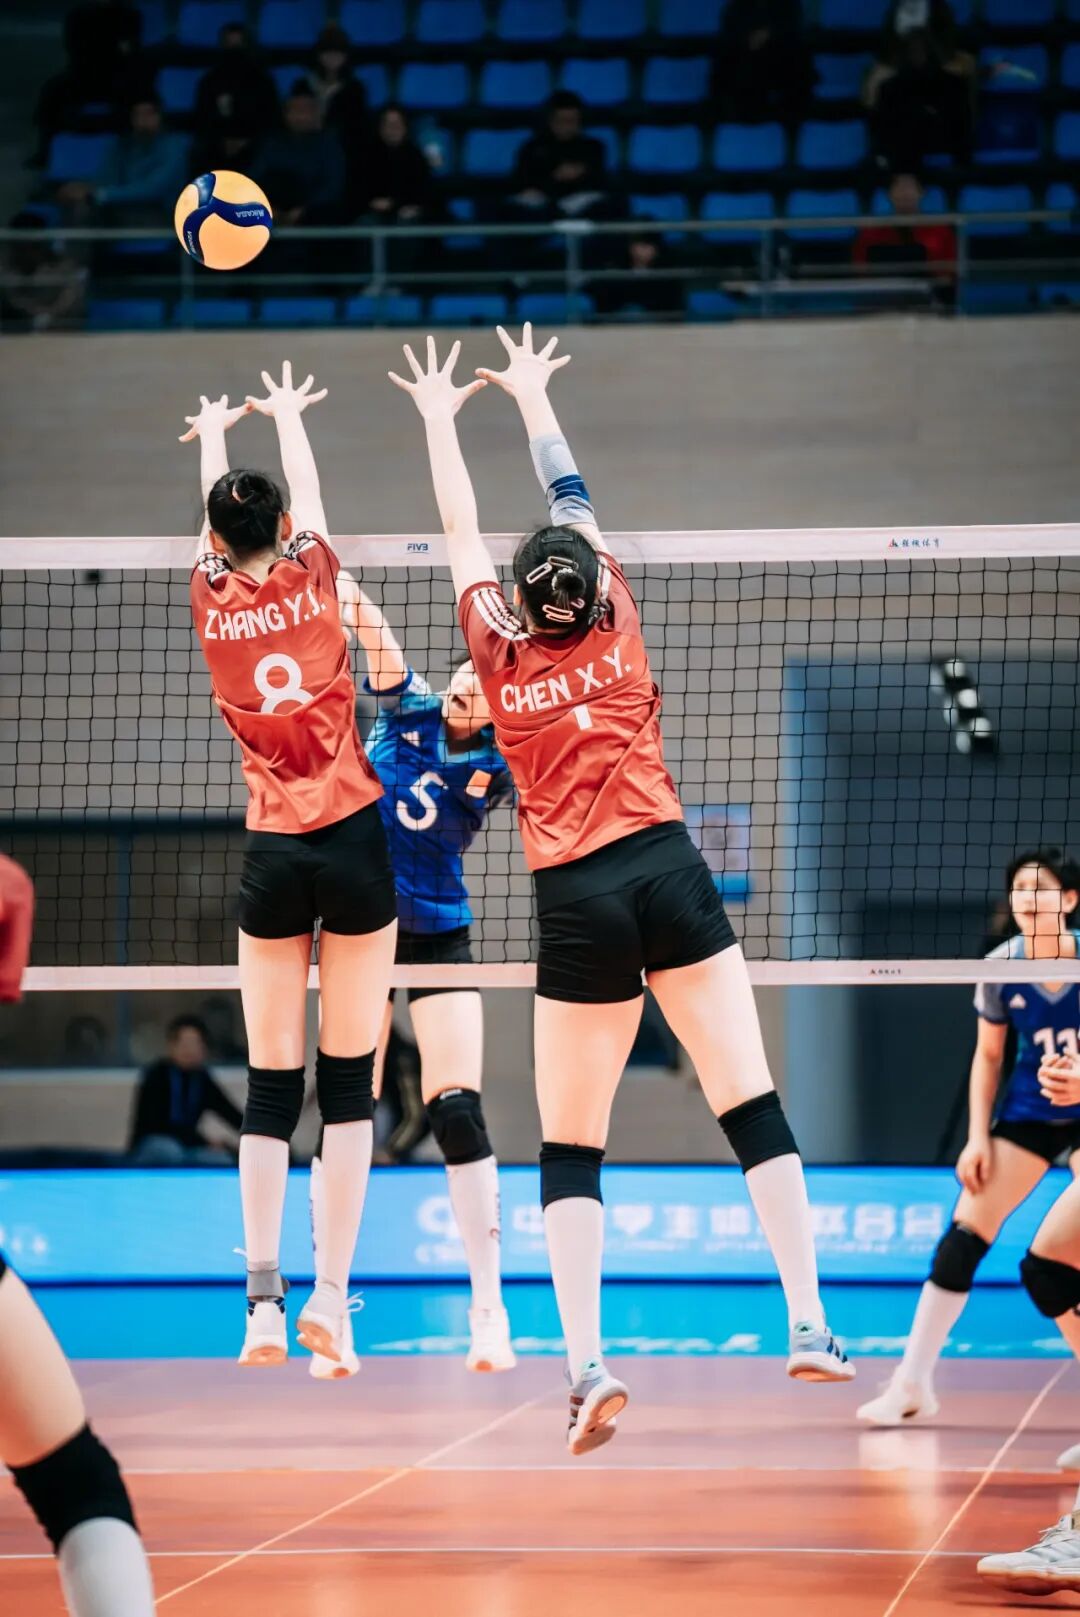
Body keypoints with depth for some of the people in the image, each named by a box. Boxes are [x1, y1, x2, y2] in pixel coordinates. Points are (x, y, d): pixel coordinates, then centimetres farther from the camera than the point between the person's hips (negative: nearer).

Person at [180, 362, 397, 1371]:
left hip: (271, 854, 1)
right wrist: (285, 416, 41)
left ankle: (264, 1301, -6)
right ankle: (331, 1295, -3)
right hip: (355, 841, -1)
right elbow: (305, 485, 21)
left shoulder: (211, 600, 4)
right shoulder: (310, 578, 0)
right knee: (349, 1080, 1)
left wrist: (212, 435, 45)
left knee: (270, 1088, 3)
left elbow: (213, 520, 25)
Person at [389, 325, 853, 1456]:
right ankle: (810, 1326, -6)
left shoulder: (499, 654, 6)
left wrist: (438, 415, 34)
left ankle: (585, 1363, -10)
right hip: (666, 870, 0)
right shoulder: (616, 630, 6)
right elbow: (571, 499, 20)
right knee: (752, 1103, 1)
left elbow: (460, 530, 20)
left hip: (574, 902, 0)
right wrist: (530, 395, 34)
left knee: (569, 1148, 3)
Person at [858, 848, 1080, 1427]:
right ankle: (912, 1384, 1)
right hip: (1027, 1115, 3)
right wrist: (978, 1136, -3)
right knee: (963, 1236, -6)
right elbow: (988, 1056, 4)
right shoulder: (1000, 967, -9)